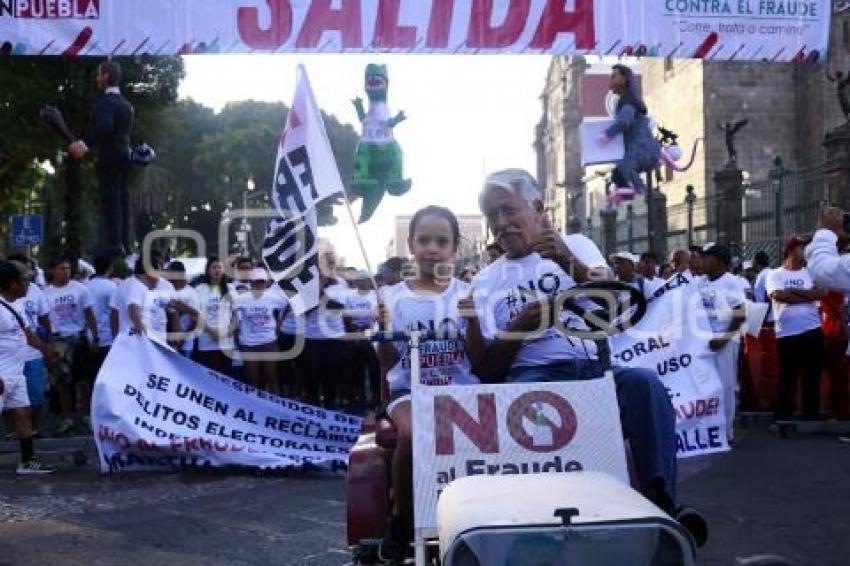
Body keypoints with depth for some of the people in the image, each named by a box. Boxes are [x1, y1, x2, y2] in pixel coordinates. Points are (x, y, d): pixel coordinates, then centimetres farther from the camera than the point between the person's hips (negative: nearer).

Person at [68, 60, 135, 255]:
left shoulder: (105, 101, -11)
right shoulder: (126, 104, 17)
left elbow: (104, 126, -29)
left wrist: (85, 143, -38)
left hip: (109, 156, -8)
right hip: (125, 154, 8)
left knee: (110, 201, -8)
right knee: (122, 200, 9)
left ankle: (115, 244, -12)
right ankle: (124, 245, 10)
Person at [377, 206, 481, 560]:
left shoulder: (467, 295, 5)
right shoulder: (393, 296, 5)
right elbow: (387, 364, 4)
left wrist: (472, 319, -16)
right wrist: (382, 328, -15)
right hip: (409, 389, 0)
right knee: (412, 432, -32)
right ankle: (400, 519, -8)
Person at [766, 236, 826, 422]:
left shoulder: (811, 273, 8)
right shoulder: (776, 275, 1)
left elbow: (820, 293, -8)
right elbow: (779, 296, -16)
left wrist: (793, 291, -11)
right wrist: (808, 296, -8)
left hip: (812, 331, 3)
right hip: (787, 334, -3)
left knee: (813, 376, 7)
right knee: (787, 377, 3)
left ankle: (812, 416, 16)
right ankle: (784, 417, 12)